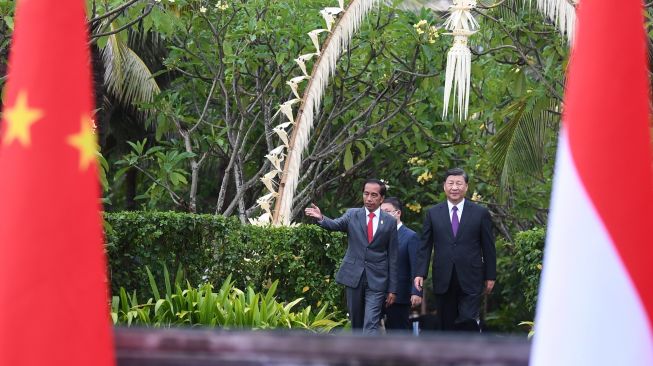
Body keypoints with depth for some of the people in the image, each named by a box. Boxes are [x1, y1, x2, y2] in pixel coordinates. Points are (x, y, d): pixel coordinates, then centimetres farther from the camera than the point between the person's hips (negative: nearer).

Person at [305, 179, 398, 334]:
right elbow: (335, 225, -13)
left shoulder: (390, 222, 3)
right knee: (356, 322, 12)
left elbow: (392, 257, 4)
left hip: (377, 280, -2)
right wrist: (321, 218, -36)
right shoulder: (352, 215, 7)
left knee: (371, 325, -12)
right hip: (353, 276, 2)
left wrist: (392, 288, 1)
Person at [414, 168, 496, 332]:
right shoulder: (433, 213, 8)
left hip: (470, 281, -2)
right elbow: (425, 246, 8)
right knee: (448, 325, 5)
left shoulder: (481, 213, 4)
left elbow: (488, 248, 6)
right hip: (443, 280, 2)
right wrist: (420, 273, -2)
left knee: (469, 321, -14)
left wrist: (490, 276, 5)